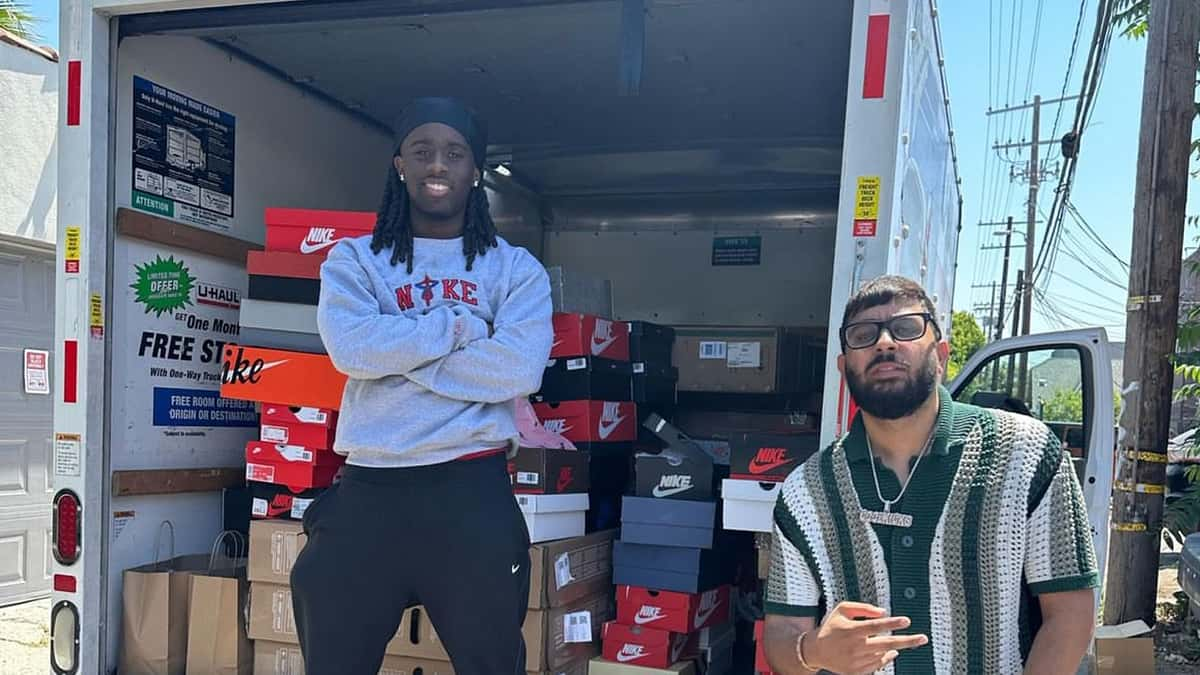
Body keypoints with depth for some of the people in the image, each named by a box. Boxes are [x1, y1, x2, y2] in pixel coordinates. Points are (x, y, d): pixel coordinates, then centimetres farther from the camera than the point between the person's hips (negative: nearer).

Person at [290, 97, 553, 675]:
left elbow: (518, 369, -11)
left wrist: (396, 352, -8)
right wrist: (461, 325, -7)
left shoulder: (516, 269, 6)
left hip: (473, 491, -1)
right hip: (369, 489, 1)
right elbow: (352, 348, -11)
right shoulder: (353, 260, 8)